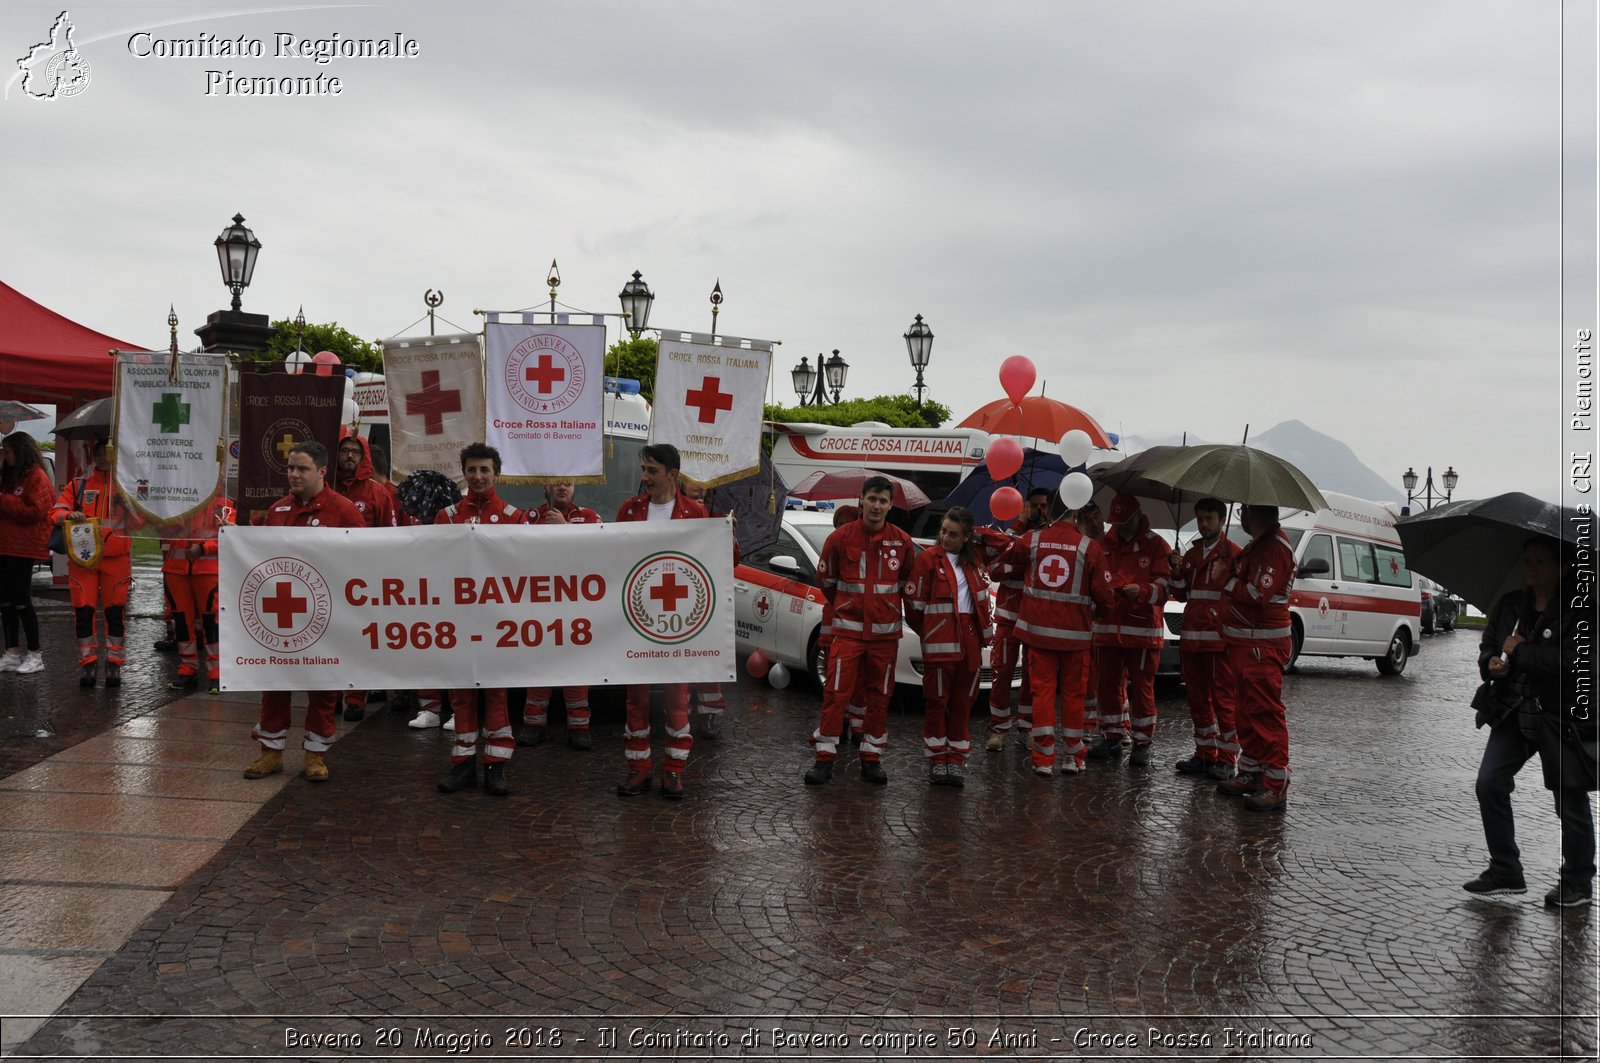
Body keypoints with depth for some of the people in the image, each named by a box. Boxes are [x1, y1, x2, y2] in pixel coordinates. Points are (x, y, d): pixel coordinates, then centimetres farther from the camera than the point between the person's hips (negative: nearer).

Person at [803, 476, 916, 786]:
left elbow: (908, 583, 13)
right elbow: (826, 578, 10)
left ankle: (872, 757, 19)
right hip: (847, 629, -2)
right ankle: (825, 757, 3)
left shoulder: (903, 542, -1)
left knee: (879, 696, 8)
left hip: (885, 631, 2)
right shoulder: (840, 538, -4)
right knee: (836, 693, -5)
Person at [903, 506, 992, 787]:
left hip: (969, 641, 5)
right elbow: (913, 602, -3)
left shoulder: (973, 560, 14)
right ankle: (937, 760, 8)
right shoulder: (928, 559, -3)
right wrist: (926, 632, 6)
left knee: (962, 702, 8)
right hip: (940, 642, -5)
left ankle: (956, 760, 14)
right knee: (937, 701, 0)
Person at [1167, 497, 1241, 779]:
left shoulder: (1232, 553, -1)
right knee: (1198, 698, 10)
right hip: (1191, 637, 7)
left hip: (1219, 639, -7)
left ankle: (1226, 759, 0)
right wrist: (1177, 572, 4)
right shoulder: (1192, 553, 20)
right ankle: (1205, 754, 18)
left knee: (1223, 699, -5)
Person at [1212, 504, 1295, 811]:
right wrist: (1227, 570, 5)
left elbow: (1256, 595, -24)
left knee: (1267, 713, -10)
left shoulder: (1275, 548, -17)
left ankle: (1276, 786, -8)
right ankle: (1250, 774, 27)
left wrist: (1224, 577, -13)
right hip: (1244, 643, 11)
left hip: (1262, 646, -11)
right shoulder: (1257, 544, 17)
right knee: (1246, 712, 17)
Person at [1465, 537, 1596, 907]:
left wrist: (1520, 650, -18)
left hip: (1562, 718, -6)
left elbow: (1572, 662, -26)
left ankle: (1577, 882, 24)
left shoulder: (1577, 612, -14)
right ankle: (1505, 872, 11)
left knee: (1570, 801, 7)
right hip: (1515, 712, 6)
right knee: (1489, 784, -2)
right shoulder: (1509, 605, 7)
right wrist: (1491, 663, -8)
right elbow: (1487, 647, 15)